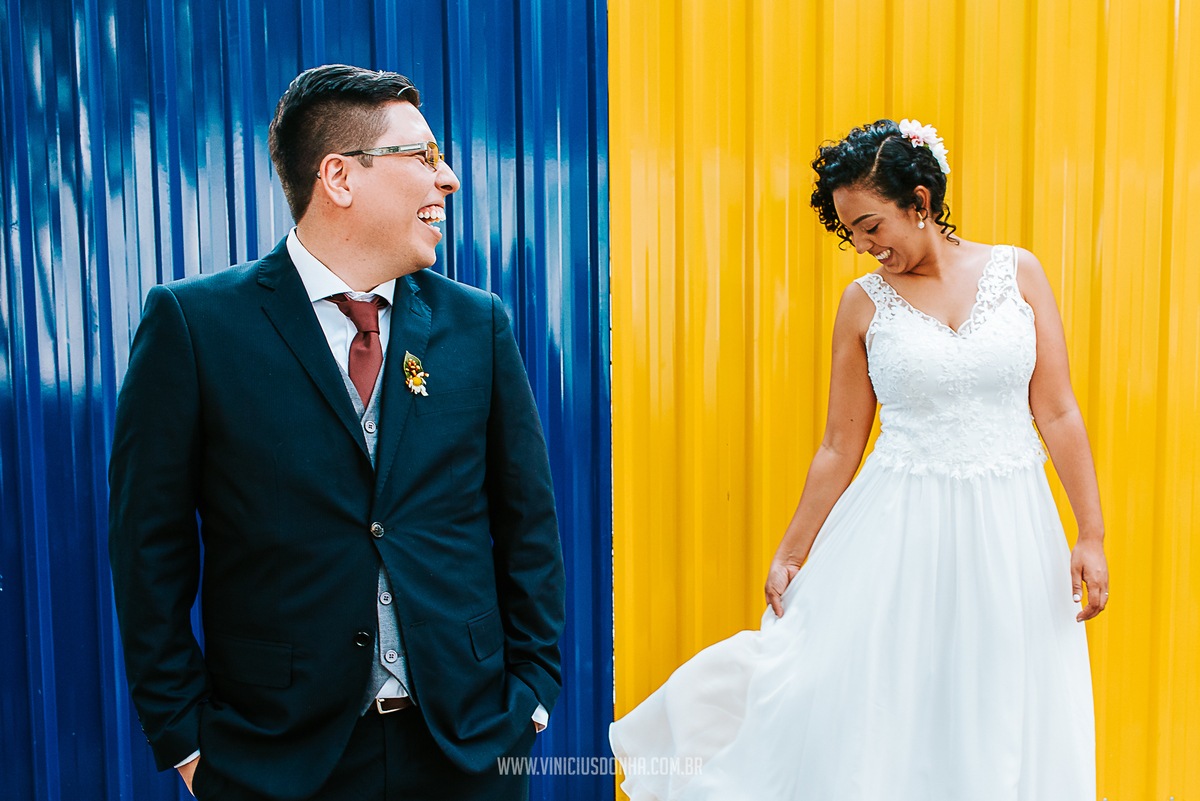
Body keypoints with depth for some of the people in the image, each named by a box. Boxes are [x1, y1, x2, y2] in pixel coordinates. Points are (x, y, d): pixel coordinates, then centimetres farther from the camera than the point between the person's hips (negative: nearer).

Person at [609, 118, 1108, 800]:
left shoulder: (1019, 272, 1)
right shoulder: (865, 302, 1)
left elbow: (1059, 414, 1)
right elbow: (840, 447, 4)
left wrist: (1091, 535, -4)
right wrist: (791, 554, 5)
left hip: (1012, 531, 1)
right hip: (901, 532, 0)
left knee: (1004, 726, 9)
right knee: (881, 720, 2)